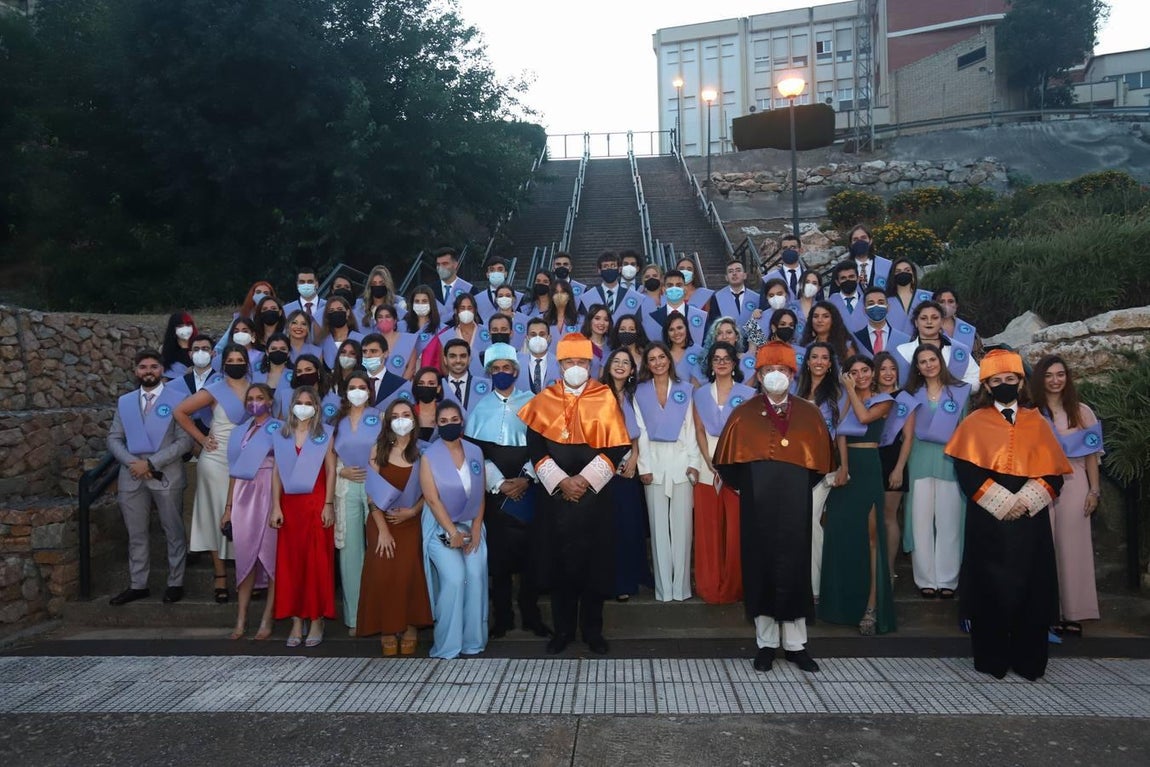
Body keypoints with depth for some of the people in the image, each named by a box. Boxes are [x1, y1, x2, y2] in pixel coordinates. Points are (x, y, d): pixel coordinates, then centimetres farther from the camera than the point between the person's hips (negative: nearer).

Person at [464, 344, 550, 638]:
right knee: (497, 552, 4)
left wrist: (526, 478, -12)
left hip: (526, 488, -1)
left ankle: (531, 616, 13)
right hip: (493, 490, 1)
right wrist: (500, 483, -7)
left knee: (528, 551, 1)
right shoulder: (480, 408, 7)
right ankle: (502, 616, 16)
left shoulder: (531, 403, 4)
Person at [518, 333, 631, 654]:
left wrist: (585, 479, -13)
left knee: (594, 562, 4)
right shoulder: (544, 400, 5)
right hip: (555, 494, 1)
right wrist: (561, 481, -12)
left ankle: (592, 629, 19)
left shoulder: (605, 398, 1)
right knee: (559, 562, 6)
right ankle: (563, 629, 20)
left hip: (595, 495, -1)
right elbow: (535, 448, 0)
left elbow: (616, 447, -4)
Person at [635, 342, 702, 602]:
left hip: (681, 459, 0)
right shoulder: (640, 392, 7)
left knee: (682, 522, -1)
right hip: (654, 460, 0)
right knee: (658, 523, 2)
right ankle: (663, 585, 8)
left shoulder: (684, 389, 7)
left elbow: (690, 428, 4)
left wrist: (693, 462, -4)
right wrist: (644, 467, -5)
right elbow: (641, 431, 3)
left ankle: (681, 584, 6)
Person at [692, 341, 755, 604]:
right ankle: (710, 586, 11)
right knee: (708, 529, 2)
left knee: (736, 529, -3)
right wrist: (710, 461, -8)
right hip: (708, 466, 2)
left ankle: (733, 587, 7)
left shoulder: (747, 394, 5)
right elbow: (699, 431, 7)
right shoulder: (700, 394, 12)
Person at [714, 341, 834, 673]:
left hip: (794, 505, 1)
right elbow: (727, 462, 4)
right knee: (760, 568, 3)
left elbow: (821, 461, 9)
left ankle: (795, 644, 15)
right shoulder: (744, 414, 2)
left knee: (794, 569, 3)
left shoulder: (809, 414, 5)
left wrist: (797, 485, 4)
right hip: (757, 506, 0)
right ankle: (766, 643, 14)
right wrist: (748, 486, 2)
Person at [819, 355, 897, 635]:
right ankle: (842, 599, 20)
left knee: (869, 535, -9)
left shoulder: (884, 400, 6)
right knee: (841, 533, 6)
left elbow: (864, 417, -14)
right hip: (844, 464, 4)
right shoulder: (846, 400, 14)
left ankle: (872, 605, -11)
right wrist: (843, 464, -14)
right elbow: (840, 433, 0)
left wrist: (852, 391, -2)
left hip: (868, 467, -4)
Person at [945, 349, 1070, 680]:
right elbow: (967, 471, -5)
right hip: (988, 519, -2)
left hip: (1030, 518, 2)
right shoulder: (975, 422, 4)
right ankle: (991, 659, 12)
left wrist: (1025, 500, -12)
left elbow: (1054, 472, 4)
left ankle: (1029, 661, 15)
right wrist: (1003, 502, -14)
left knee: (1031, 588, 3)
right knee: (990, 588, 1)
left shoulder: (1037, 422, 10)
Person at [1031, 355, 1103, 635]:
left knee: (1072, 548, 4)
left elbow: (1091, 454, 7)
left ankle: (1073, 614, 11)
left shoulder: (1081, 411, 7)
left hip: (1073, 486, 1)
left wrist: (1094, 490, 1)